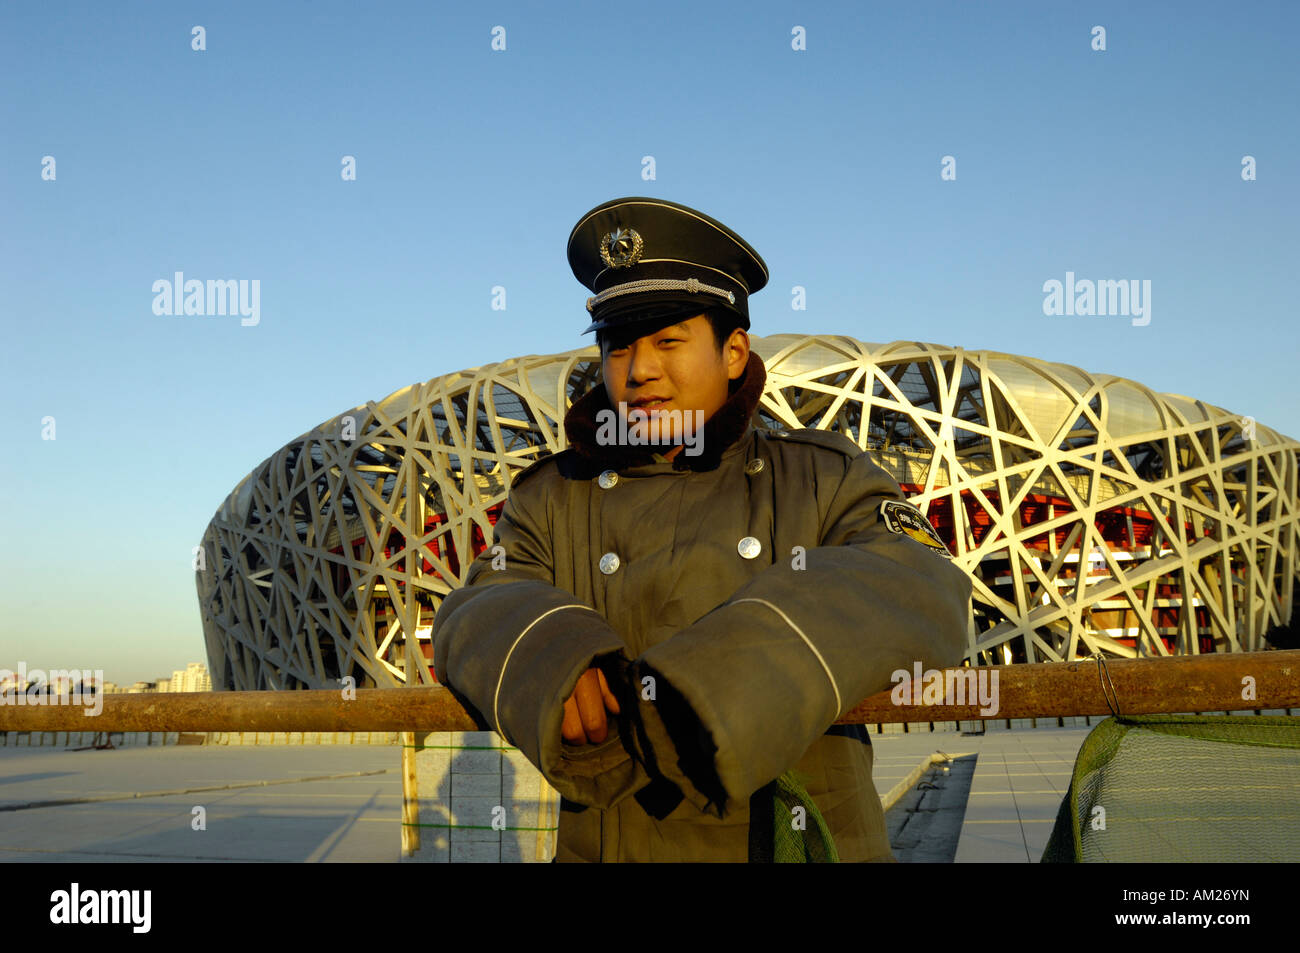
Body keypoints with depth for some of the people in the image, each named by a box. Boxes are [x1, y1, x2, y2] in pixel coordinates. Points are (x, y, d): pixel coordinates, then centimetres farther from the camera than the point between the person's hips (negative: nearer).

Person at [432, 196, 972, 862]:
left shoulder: (824, 478, 11)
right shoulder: (550, 499, 16)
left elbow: (920, 592, -7)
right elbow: (475, 621, 2)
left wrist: (726, 682, -25)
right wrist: (547, 662, -25)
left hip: (804, 840, -1)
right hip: (613, 844, 1)